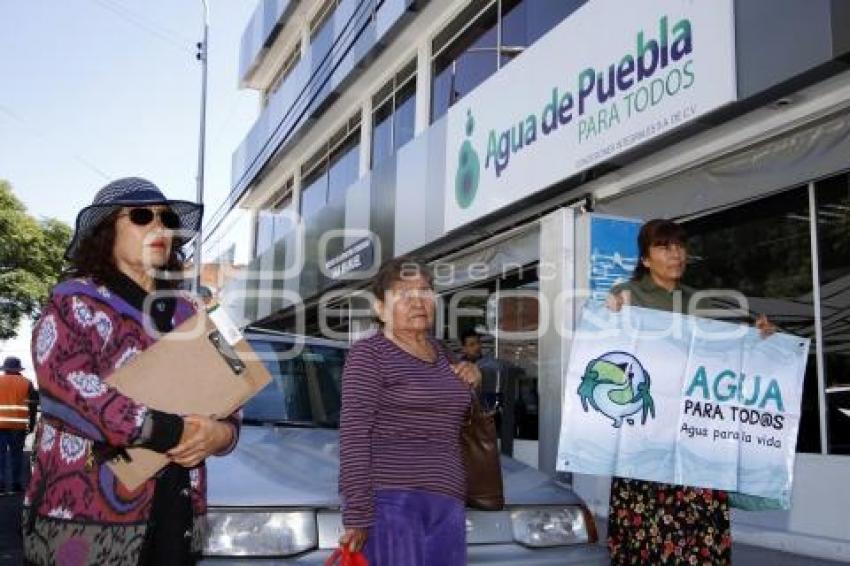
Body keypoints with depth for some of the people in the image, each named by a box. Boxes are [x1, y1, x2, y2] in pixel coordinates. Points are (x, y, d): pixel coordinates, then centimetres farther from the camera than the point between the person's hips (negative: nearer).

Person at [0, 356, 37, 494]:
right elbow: (32, 406, 3)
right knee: (16, 454, 6)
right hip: (19, 425, 1)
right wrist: (31, 424, 8)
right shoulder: (26, 383, 6)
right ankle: (16, 485, 7)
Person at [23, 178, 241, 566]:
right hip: (84, 511, -5)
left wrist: (221, 433, -9)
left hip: (175, 510, 6)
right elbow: (62, 385, -17)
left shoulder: (186, 312, 15)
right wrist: (167, 431, -19)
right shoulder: (76, 299, -2)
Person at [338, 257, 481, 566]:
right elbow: (354, 436, -10)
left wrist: (471, 377, 14)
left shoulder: (438, 351, 18)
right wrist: (357, 516, -17)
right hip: (390, 500, -7)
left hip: (445, 505, 7)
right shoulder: (369, 354, -3)